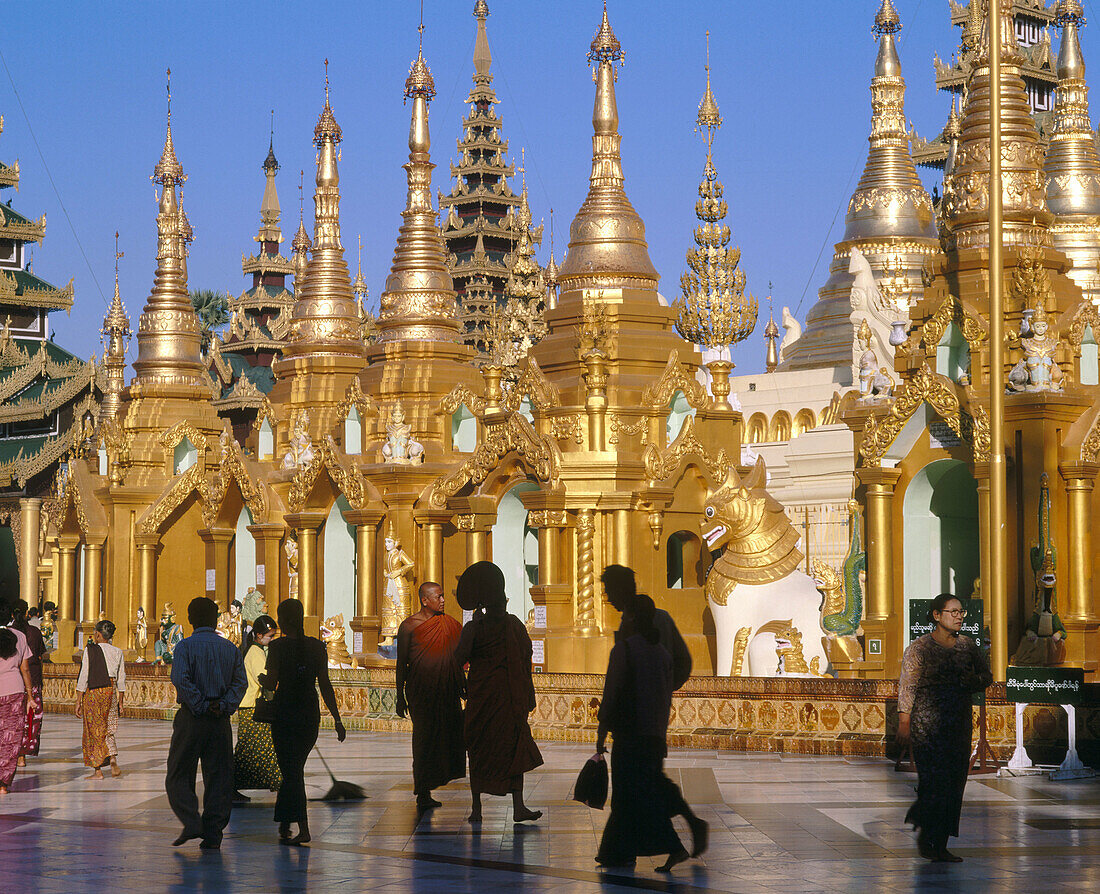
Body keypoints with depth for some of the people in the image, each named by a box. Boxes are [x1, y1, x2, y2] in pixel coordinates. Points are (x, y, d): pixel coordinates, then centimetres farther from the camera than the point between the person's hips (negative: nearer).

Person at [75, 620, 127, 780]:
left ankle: (97, 771, 6)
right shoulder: (117, 652, 4)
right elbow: (121, 679, 8)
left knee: (94, 732, 5)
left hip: (93, 693, -4)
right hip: (111, 693, 4)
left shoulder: (90, 651, -9)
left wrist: (78, 701, -6)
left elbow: (83, 677, -9)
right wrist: (120, 700, 17)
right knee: (108, 731, 14)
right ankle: (113, 761, -9)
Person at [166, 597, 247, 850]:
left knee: (179, 775, 6)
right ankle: (213, 835, 5)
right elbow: (240, 682, -1)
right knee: (218, 777, 7)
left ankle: (191, 822, -10)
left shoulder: (185, 646, -5)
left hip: (192, 716, -4)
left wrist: (200, 706, -13)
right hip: (221, 721, 4)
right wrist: (224, 706, -8)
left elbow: (181, 680, -18)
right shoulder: (231, 648, 8)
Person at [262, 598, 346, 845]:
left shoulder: (277, 647, -9)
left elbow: (271, 683, -12)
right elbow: (325, 685, 3)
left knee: (291, 771, -2)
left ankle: (303, 829, -12)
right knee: (295, 769, 18)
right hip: (310, 714, 4)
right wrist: (337, 719, 6)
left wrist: (262, 678, 11)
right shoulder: (317, 646, 2)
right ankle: (284, 824, 26)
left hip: (285, 712, -4)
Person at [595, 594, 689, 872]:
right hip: (655, 735, 6)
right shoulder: (662, 652, 10)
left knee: (627, 794, -1)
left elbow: (612, 691, -11)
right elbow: (667, 697, 13)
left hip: (629, 733, -6)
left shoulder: (623, 648, -10)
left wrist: (602, 731, -4)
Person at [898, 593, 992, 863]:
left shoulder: (967, 645, 12)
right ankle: (925, 834, 6)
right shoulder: (919, 648, -3)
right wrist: (904, 722, -12)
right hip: (927, 722, -5)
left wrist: (971, 682, -5)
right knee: (934, 779, -13)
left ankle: (941, 844, 8)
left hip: (959, 721, 5)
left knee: (955, 781, 2)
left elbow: (986, 676, 18)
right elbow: (907, 686, -6)